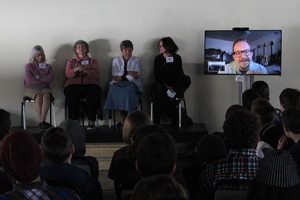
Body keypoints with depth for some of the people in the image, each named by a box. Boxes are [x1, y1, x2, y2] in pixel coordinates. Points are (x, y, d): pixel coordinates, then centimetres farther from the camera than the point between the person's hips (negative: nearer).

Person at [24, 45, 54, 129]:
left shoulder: (48, 66, 20)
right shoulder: (29, 66, 11)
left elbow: (51, 79, 2)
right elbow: (29, 81, -4)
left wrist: (39, 77, -8)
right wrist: (44, 80, 0)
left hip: (44, 87, 2)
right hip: (31, 88, -2)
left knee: (46, 95, -35)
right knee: (38, 96, -36)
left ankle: (42, 120, -44)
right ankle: (41, 121, -41)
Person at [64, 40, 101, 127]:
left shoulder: (92, 61, 25)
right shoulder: (71, 61, 27)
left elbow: (96, 74, 7)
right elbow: (67, 74, 8)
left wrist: (85, 71, -13)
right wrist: (75, 70, -14)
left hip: (90, 84, 0)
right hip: (74, 84, 0)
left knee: (93, 93, -35)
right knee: (72, 94, -35)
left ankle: (91, 122, -32)